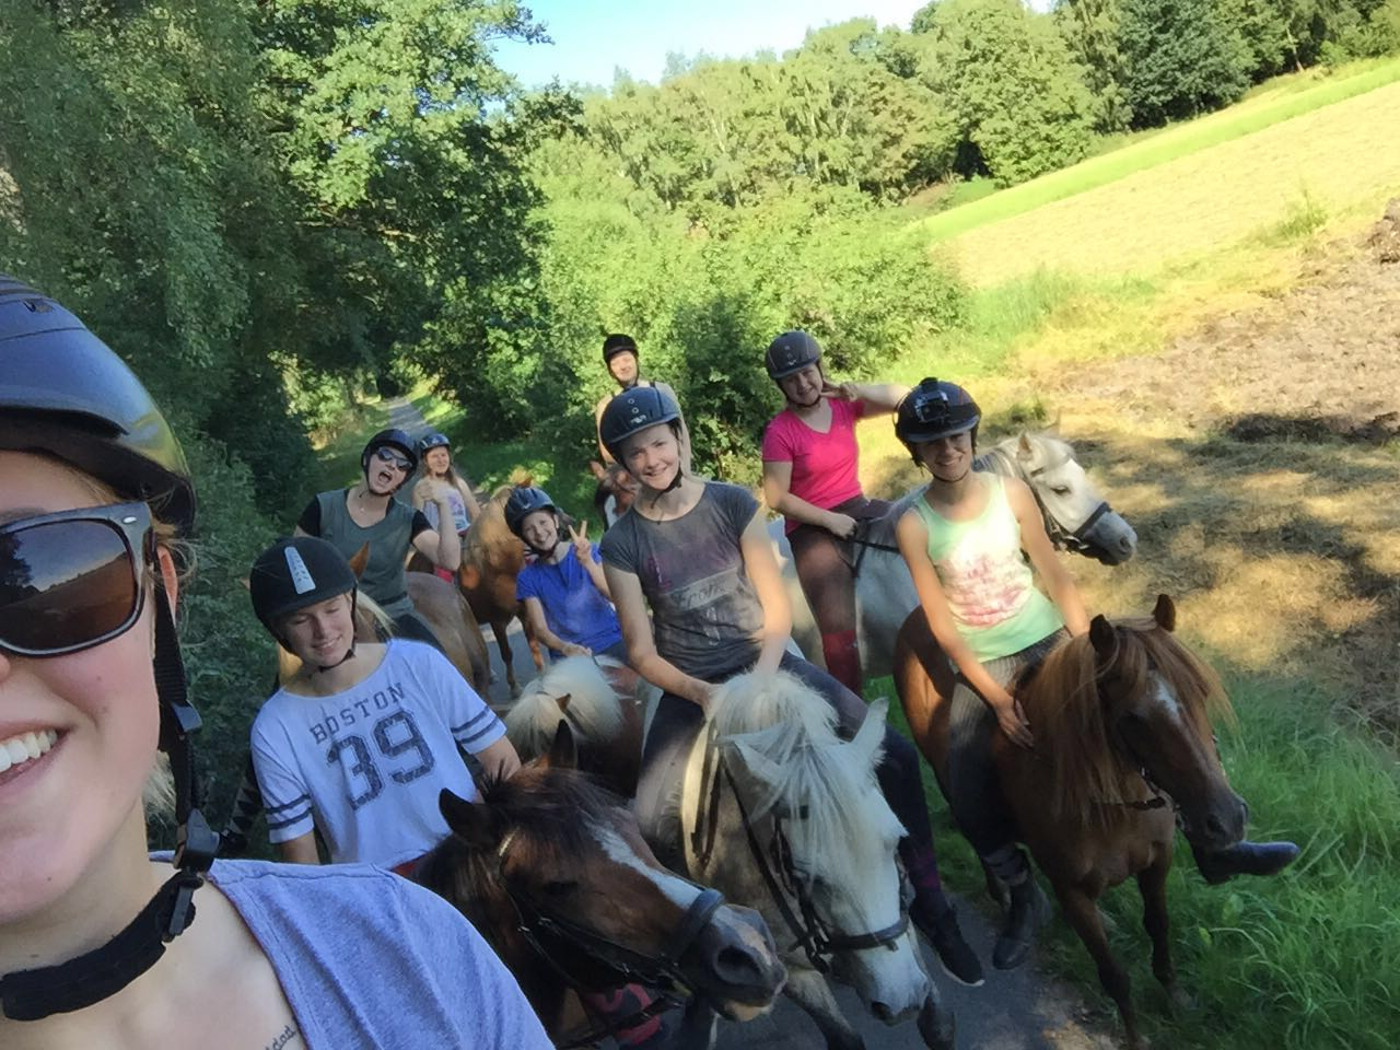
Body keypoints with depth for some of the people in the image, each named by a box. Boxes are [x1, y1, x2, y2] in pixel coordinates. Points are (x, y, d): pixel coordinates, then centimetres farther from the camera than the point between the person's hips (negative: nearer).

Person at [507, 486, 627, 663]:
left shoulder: (590, 551, 1)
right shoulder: (528, 578, 2)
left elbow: (615, 596, -11)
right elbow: (540, 629, -3)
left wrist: (588, 562, -26)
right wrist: (565, 648, -23)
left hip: (611, 642, -1)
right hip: (569, 656, 1)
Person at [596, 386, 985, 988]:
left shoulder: (732, 504, -5)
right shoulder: (623, 543, -7)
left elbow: (777, 607, -4)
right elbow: (642, 652, -5)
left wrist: (759, 680, -19)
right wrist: (703, 694, -21)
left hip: (765, 665, 1)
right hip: (689, 689, 0)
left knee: (894, 756, -13)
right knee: (651, 825, -21)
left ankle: (930, 904, 9)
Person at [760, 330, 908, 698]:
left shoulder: (843, 405, 2)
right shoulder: (780, 431, -11)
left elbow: (905, 398, 0)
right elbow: (777, 497, -12)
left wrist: (859, 390, -16)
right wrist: (829, 519, -16)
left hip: (858, 508, 6)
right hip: (812, 527, -5)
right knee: (839, 629, -17)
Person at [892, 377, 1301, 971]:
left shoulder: (1011, 493, -6)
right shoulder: (915, 526, -13)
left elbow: (1055, 577, 0)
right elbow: (941, 624, -12)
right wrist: (997, 699, -15)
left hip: (1049, 642, 2)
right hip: (981, 668, -1)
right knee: (969, 800, -12)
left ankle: (1212, 844, 7)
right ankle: (1021, 894, 15)